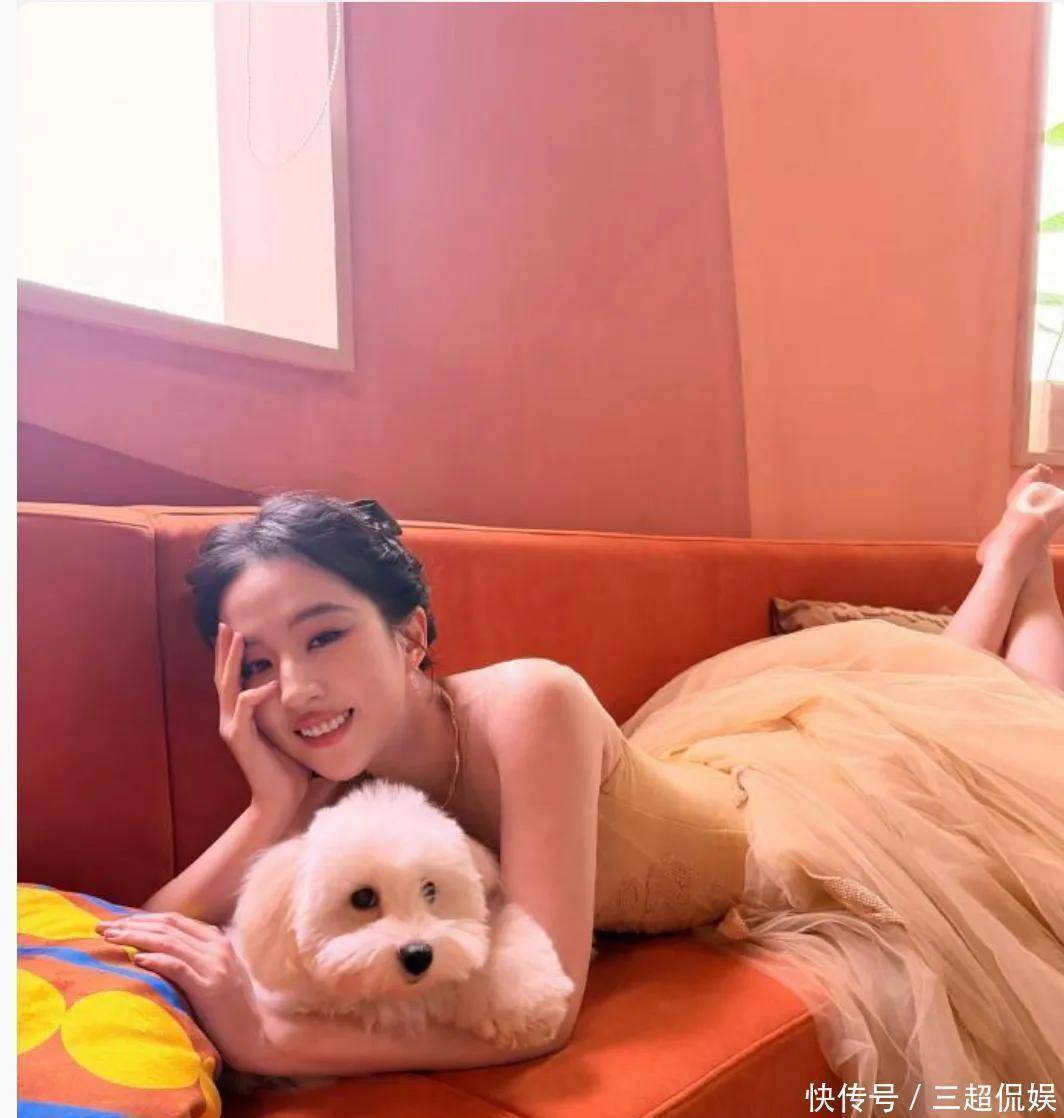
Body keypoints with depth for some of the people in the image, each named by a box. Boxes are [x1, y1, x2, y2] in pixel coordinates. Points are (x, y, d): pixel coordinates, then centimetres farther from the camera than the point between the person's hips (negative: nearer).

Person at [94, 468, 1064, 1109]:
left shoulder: (530, 704, -44)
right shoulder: (329, 778, -25)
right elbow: (153, 937, -25)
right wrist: (276, 811, -40)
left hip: (799, 813, -4)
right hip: (706, 775, 4)